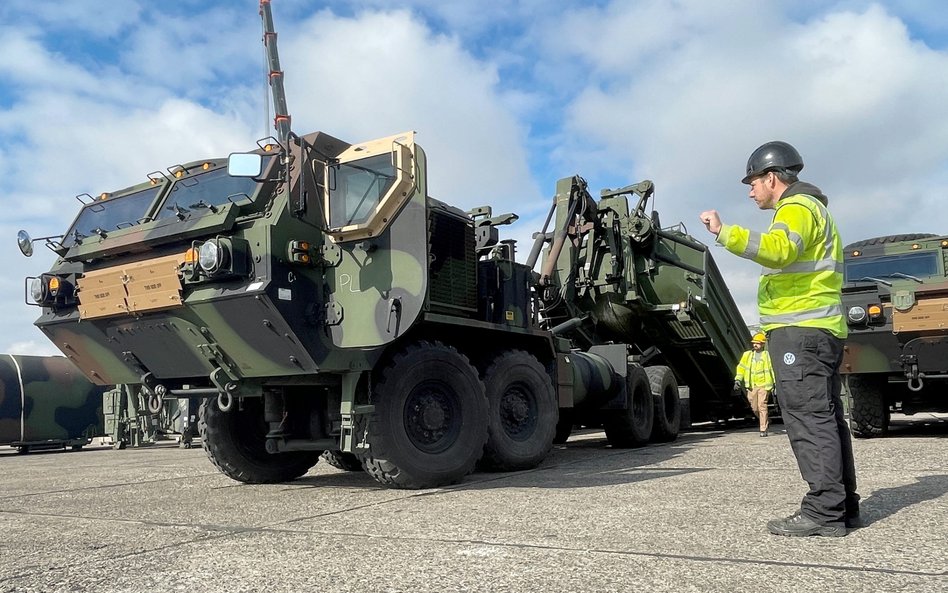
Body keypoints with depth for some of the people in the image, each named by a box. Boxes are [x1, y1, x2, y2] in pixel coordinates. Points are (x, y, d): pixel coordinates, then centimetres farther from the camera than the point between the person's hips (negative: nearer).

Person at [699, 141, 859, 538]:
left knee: (808, 418, -12)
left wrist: (724, 232, -31)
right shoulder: (810, 209, 28)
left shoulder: (797, 207, -7)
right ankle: (843, 505, 16)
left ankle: (824, 511, -11)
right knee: (825, 417, 11)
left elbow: (779, 249, -28)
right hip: (819, 329, 11)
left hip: (800, 330, -11)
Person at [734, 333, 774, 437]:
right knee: (754, 408, 9)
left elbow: (773, 370, 5)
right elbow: (741, 367, 10)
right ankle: (766, 421, 35)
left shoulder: (767, 355, 2)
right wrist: (738, 379, -2)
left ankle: (763, 430, -8)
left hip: (763, 385, -4)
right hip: (751, 386, 4)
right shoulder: (747, 355, 10)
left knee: (762, 406, -12)